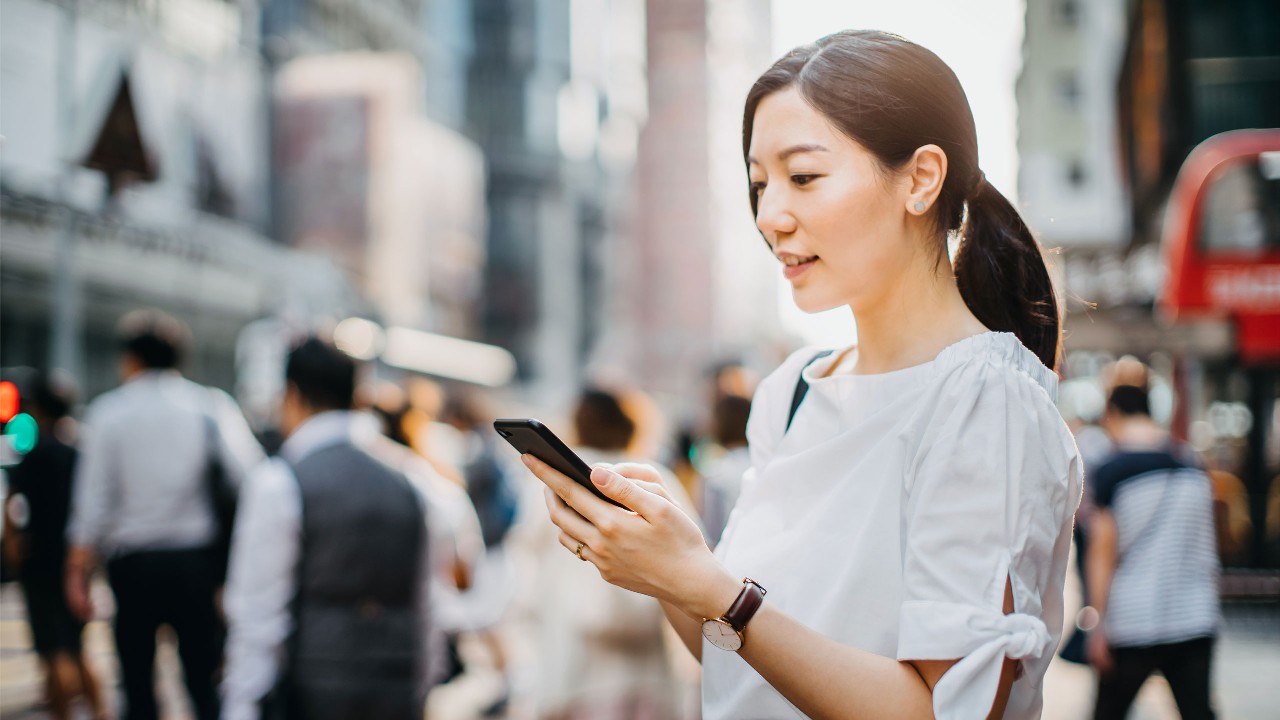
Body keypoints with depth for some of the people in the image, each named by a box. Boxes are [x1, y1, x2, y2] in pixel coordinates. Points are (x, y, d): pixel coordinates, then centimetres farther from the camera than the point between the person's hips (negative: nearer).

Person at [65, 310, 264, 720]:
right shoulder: (210, 405, 2)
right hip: (195, 559, 1)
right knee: (205, 684, 5)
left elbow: (93, 501, -2)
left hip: (132, 565, 0)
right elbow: (252, 478, -10)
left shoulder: (107, 411, 1)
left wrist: (77, 573, 2)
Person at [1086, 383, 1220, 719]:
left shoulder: (1112, 471, -7)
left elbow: (1104, 550, -9)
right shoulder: (1195, 467, 9)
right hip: (1196, 620, 4)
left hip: (1133, 622, -4)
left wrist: (1098, 625, -7)